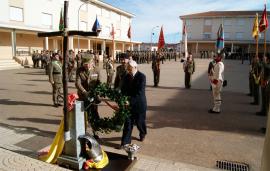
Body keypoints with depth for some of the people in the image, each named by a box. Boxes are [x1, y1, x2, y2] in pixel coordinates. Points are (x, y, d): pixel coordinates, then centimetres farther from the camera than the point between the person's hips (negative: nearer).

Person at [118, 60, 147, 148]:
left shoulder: (141, 76, -14)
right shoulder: (126, 76, 3)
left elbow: (140, 92, -21)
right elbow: (123, 89, 4)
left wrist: (130, 101, -26)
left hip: (139, 104, -3)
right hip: (129, 103, 4)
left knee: (139, 121, 12)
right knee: (127, 123, 3)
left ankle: (143, 134, 43)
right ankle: (125, 142, 12)